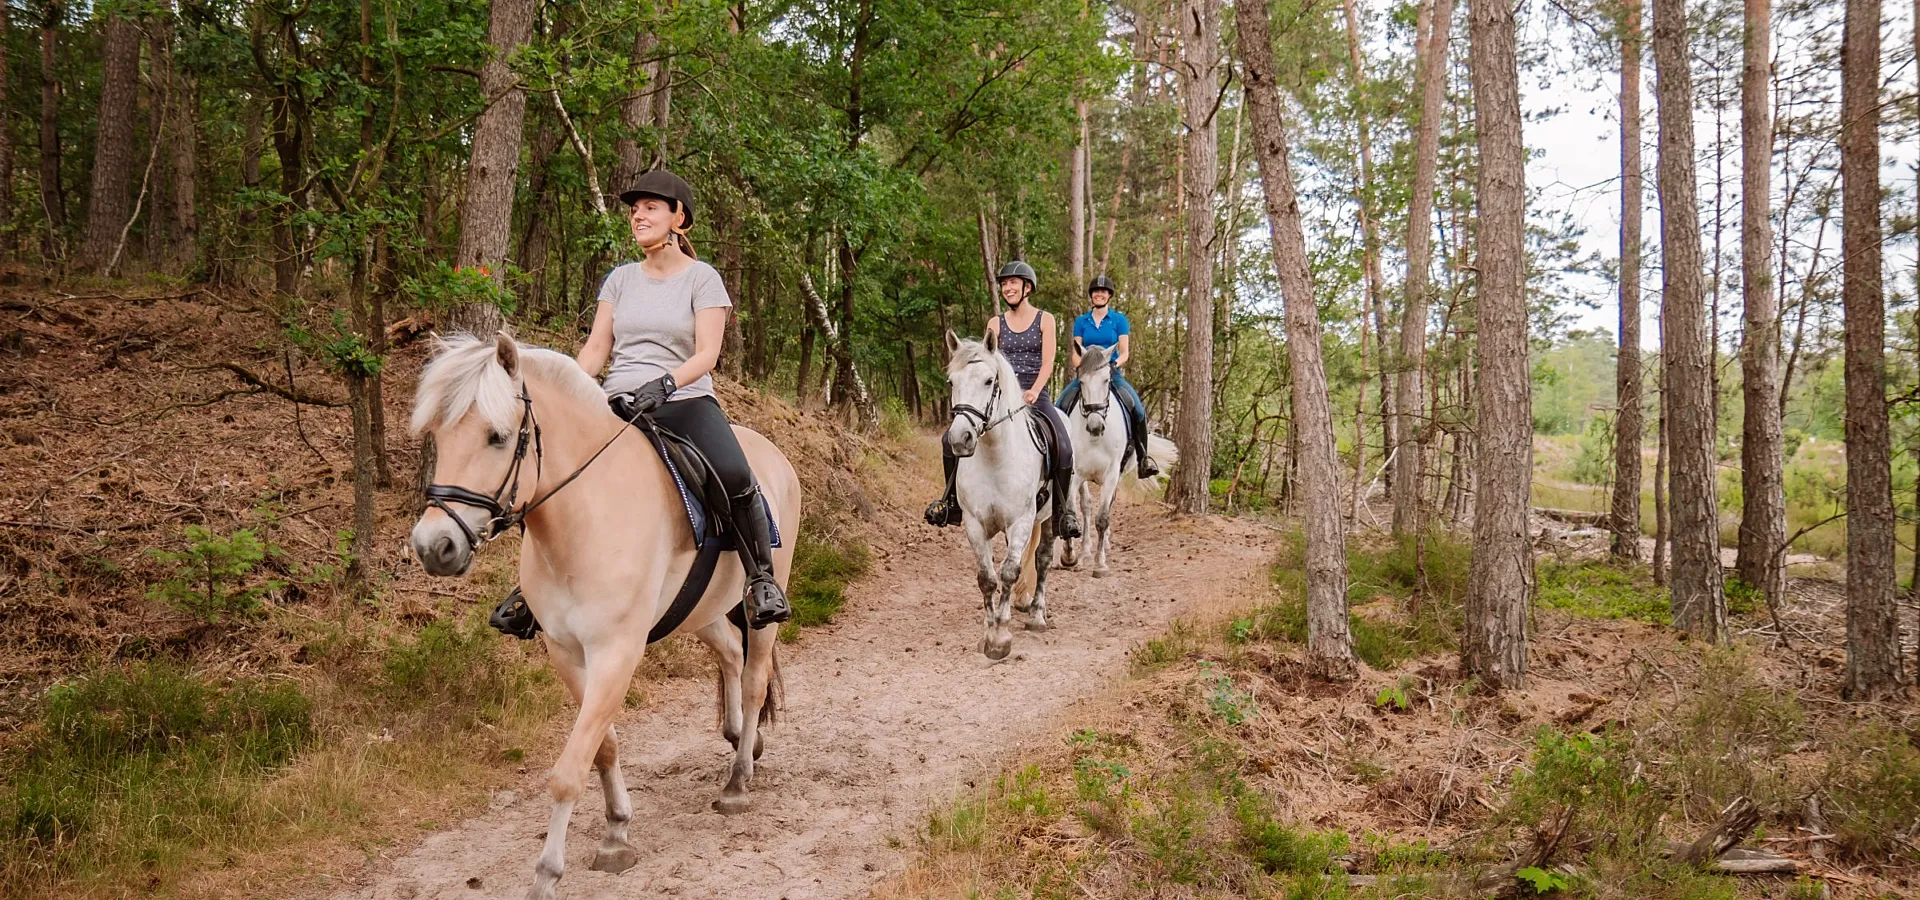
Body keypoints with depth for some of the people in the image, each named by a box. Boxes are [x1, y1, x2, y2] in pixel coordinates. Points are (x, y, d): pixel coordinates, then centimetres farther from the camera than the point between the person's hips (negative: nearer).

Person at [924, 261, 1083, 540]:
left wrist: (1034, 391, -22)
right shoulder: (995, 323, 12)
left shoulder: (1044, 320, 5)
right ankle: (951, 500, 3)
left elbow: (1047, 362, -4)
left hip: (1035, 394, -3)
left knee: (1064, 449, -27)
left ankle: (1063, 509, -10)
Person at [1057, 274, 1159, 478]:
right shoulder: (1081, 321, 11)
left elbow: (1124, 352, 3)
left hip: (1112, 373, -1)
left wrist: (1116, 363, -17)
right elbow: (1076, 353, 7)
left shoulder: (1119, 320, 8)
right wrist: (1080, 367, -14)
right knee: (1062, 406, -25)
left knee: (1137, 408, -25)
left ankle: (1142, 456, -15)